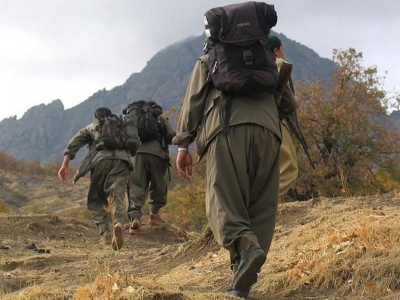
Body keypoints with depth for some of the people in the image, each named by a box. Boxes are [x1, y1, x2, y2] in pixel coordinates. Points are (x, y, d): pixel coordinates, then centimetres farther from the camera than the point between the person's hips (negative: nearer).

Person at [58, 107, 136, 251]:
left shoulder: (92, 128, 28)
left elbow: (73, 144, 13)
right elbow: (136, 144, 22)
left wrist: (64, 165, 7)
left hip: (101, 160, -1)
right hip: (122, 162, 1)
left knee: (95, 200, 13)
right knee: (118, 197, -9)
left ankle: (105, 233, -3)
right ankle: (119, 223, -40)